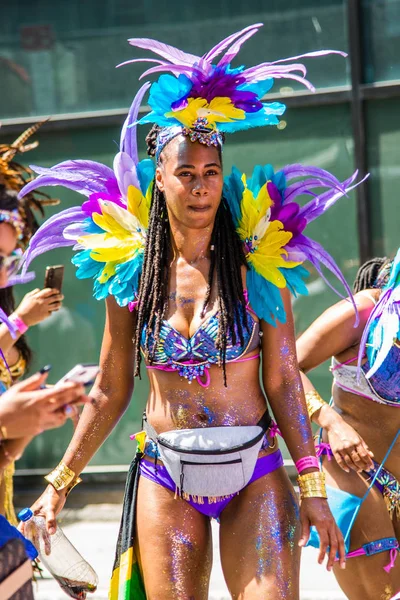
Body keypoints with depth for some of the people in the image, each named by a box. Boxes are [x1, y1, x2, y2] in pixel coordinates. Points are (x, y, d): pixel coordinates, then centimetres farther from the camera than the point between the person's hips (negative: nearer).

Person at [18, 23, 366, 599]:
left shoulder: (259, 264, -2)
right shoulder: (129, 271, 2)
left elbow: (284, 381, -1)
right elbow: (110, 392, 9)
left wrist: (312, 487, -4)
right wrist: (60, 481, 11)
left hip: (255, 474, -1)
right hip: (166, 479, 1)